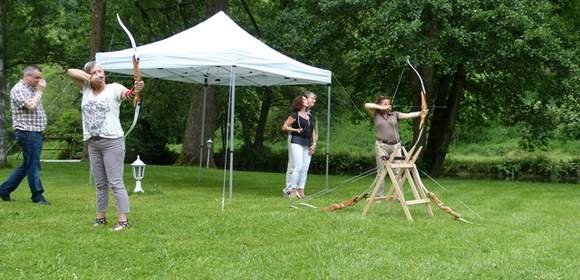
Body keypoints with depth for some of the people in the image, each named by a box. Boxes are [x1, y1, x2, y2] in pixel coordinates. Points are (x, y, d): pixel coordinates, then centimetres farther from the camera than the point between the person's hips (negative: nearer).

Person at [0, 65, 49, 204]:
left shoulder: (32, 89, 18)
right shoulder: (18, 90, -8)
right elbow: (31, 106, -20)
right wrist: (40, 91, -11)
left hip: (36, 132, 10)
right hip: (27, 132, -10)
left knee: (26, 166, 14)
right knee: (33, 166, -3)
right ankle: (37, 196, 4)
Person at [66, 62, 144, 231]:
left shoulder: (113, 88, -4)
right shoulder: (86, 88, 12)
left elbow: (128, 94, -22)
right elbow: (70, 72, 8)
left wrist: (137, 89, -45)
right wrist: (90, 78, -6)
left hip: (112, 142, -6)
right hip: (93, 143, 6)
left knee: (116, 183, -8)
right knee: (100, 184, 13)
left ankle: (123, 220, -8)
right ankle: (100, 217, 20)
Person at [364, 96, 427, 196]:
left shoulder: (395, 114, 9)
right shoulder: (376, 115, 5)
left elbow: (408, 115, -5)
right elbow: (366, 106, -9)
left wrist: (420, 113, -22)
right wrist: (381, 108, -11)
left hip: (396, 145, 2)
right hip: (382, 146, -2)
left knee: (397, 171, 0)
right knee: (381, 171, 2)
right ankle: (380, 195, 8)